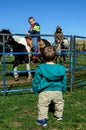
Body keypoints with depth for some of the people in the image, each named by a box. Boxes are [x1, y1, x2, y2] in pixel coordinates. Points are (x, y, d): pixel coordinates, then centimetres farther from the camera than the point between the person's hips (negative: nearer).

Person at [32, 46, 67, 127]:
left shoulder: (40, 68, -10)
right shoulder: (61, 69, -2)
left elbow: (36, 81, -3)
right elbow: (64, 81, 10)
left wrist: (35, 90, 12)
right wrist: (63, 90, 26)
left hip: (45, 92, -3)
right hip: (58, 91, 4)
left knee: (43, 105, 10)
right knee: (59, 103, 27)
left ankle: (42, 120, 13)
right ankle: (59, 116, 43)